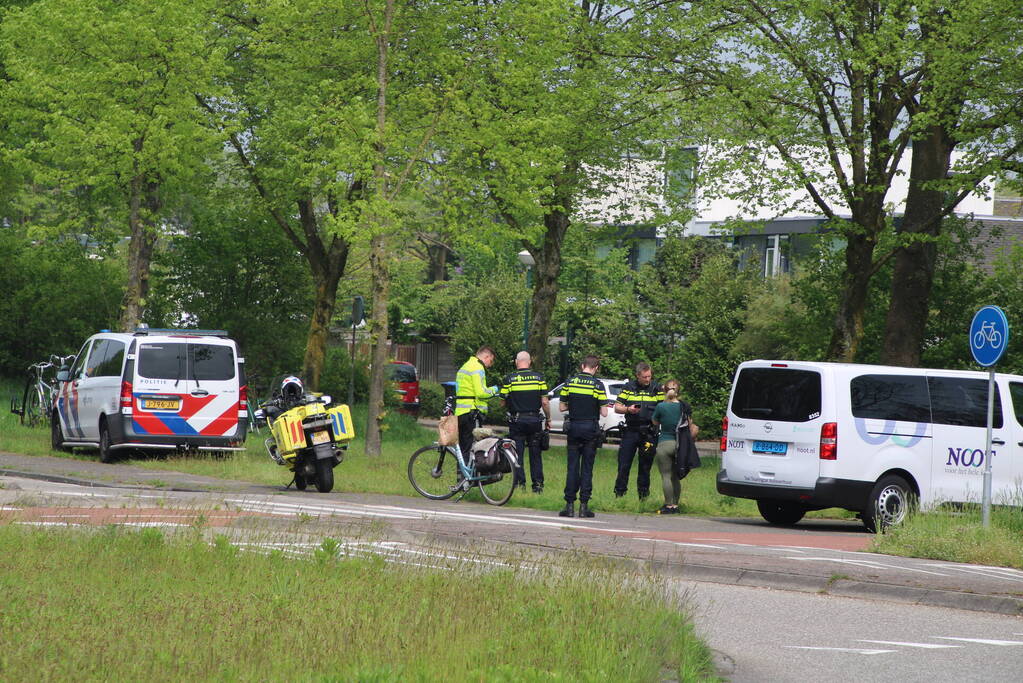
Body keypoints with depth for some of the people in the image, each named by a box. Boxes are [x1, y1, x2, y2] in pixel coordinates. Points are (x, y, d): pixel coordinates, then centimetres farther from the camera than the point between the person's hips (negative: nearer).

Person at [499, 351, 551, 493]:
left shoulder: (509, 379, -6)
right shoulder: (539, 378, -3)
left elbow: (503, 403, -2)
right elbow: (544, 402, -4)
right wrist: (548, 419, 7)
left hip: (516, 421, -1)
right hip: (535, 420, 1)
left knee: (518, 454, 5)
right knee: (536, 454, 9)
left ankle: (519, 484, 3)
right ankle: (538, 485, 9)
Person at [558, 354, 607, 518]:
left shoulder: (570, 382, -1)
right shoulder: (597, 385, -9)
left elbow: (562, 407, 3)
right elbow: (604, 412, -10)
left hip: (573, 427, 2)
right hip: (590, 428, -2)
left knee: (572, 466, 6)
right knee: (587, 468, 3)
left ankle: (570, 505, 2)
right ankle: (584, 506, 2)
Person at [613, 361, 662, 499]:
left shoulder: (656, 388, 5)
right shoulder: (628, 387, 5)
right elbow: (617, 407, 5)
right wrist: (628, 409, -14)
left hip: (649, 433, 0)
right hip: (630, 430, 0)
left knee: (645, 466, 4)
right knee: (624, 465, -2)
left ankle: (643, 496, 11)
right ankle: (619, 494, 4)